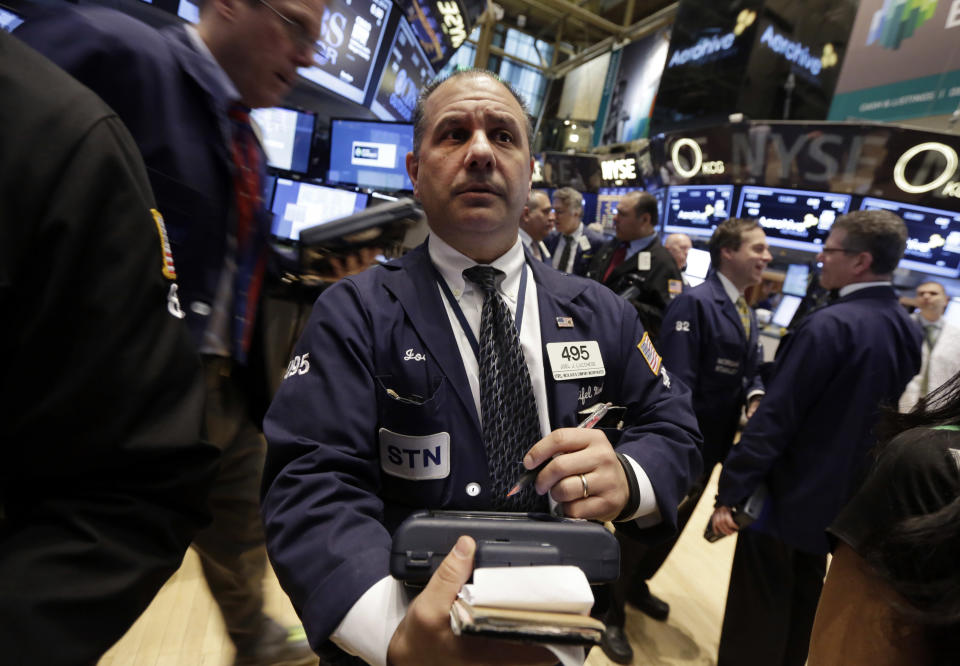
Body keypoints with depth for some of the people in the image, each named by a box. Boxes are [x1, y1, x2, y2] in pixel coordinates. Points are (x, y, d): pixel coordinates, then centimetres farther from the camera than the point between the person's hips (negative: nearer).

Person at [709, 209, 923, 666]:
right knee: (799, 618, 25)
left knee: (754, 627, 7)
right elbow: (880, 415, 13)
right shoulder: (907, 331, 2)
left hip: (787, 497, -8)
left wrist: (731, 492, -19)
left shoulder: (830, 325, -24)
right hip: (842, 501, 8)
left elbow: (775, 418, -24)